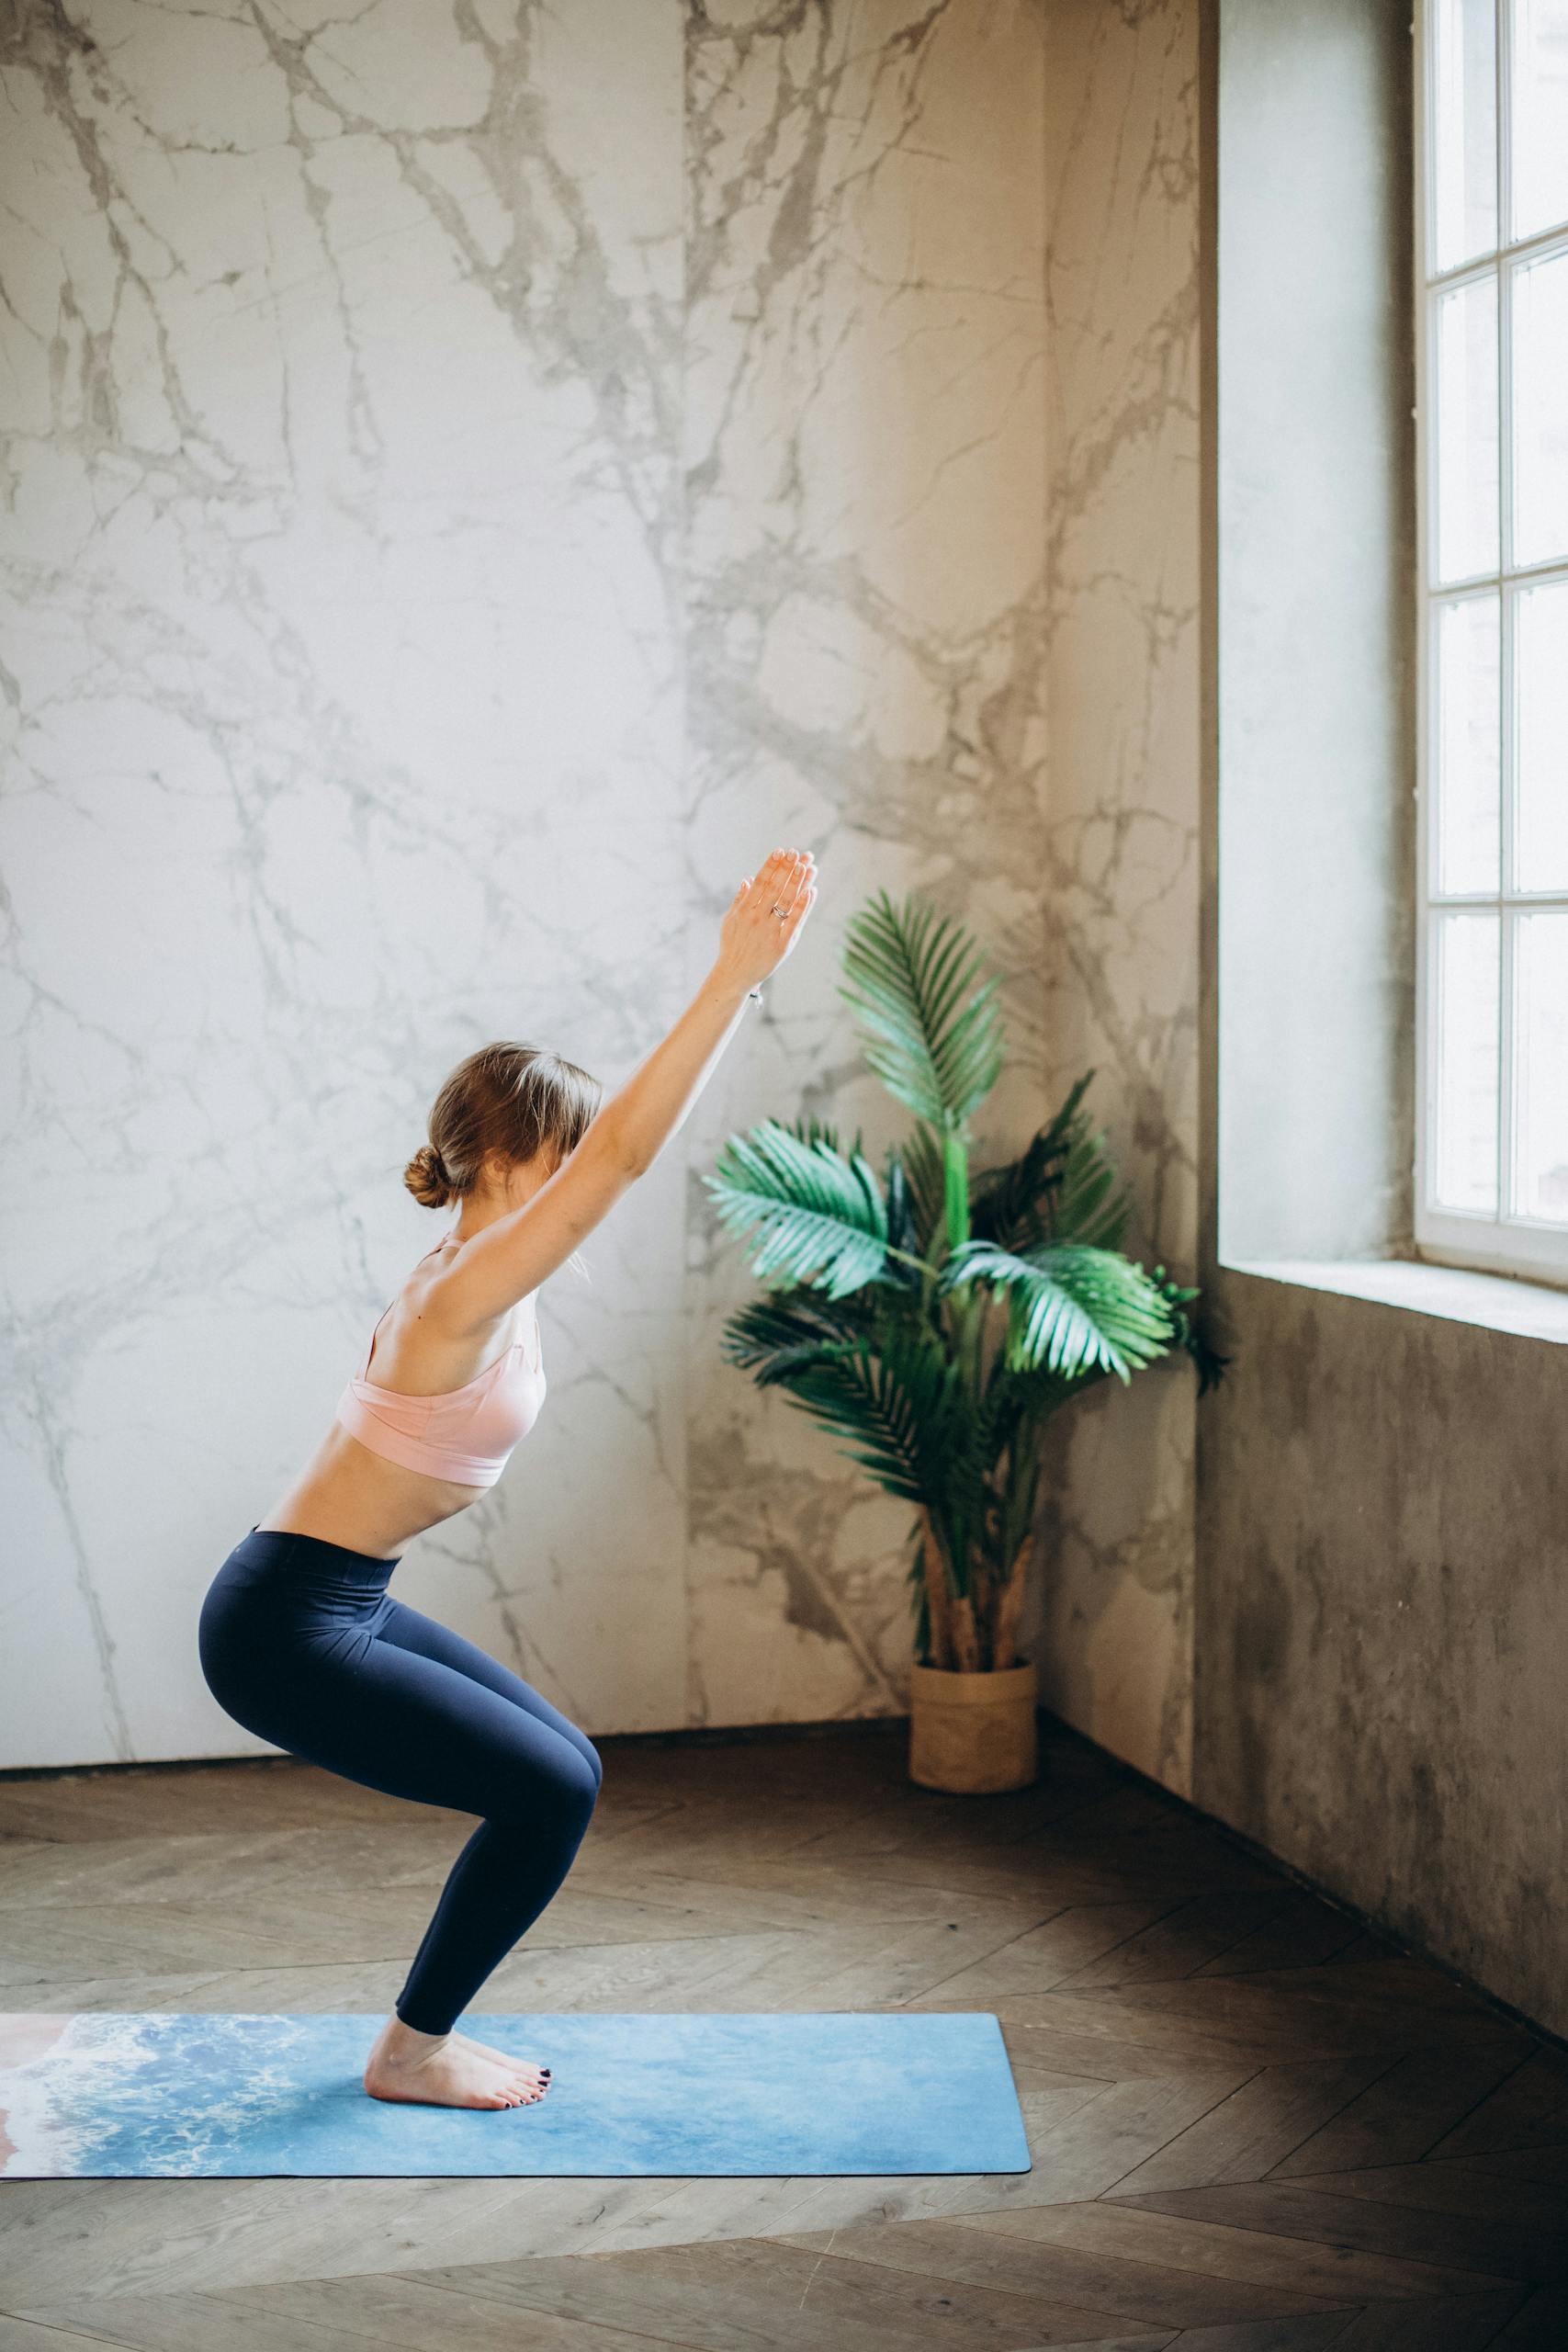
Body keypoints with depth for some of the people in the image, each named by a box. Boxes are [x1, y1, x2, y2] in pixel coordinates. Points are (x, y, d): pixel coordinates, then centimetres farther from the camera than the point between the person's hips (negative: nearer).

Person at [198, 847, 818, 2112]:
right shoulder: (466, 1297, -22)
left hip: (335, 1607, 10)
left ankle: (424, 2030, 22)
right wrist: (736, 974, -35)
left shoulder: (484, 1276, 5)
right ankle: (414, 2053, 12)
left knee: (560, 1767, 12)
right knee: (552, 1791, -4)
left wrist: (744, 975, 8)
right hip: (287, 1630, -10)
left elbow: (622, 1138, 9)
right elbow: (624, 1151, -32)